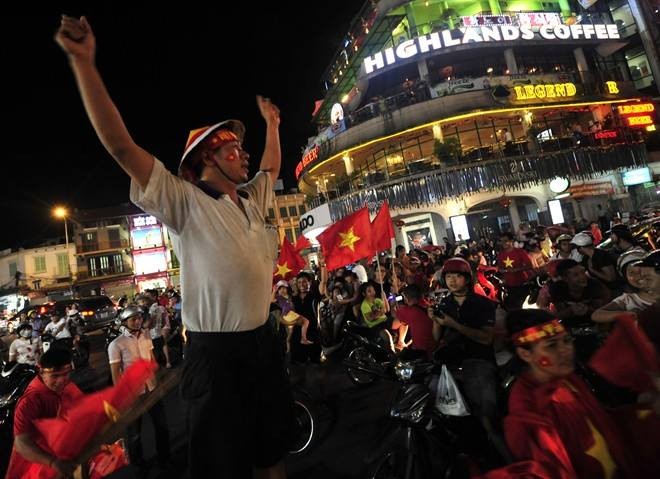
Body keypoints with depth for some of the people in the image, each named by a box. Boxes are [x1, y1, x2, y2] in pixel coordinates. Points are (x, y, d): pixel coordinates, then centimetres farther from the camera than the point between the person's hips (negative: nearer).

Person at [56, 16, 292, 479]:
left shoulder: (252, 200, 10)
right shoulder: (184, 201, -10)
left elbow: (273, 166, 29)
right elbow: (121, 146, -18)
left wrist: (272, 123, 35)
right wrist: (83, 62, -19)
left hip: (264, 340, 7)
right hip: (217, 352, -7)